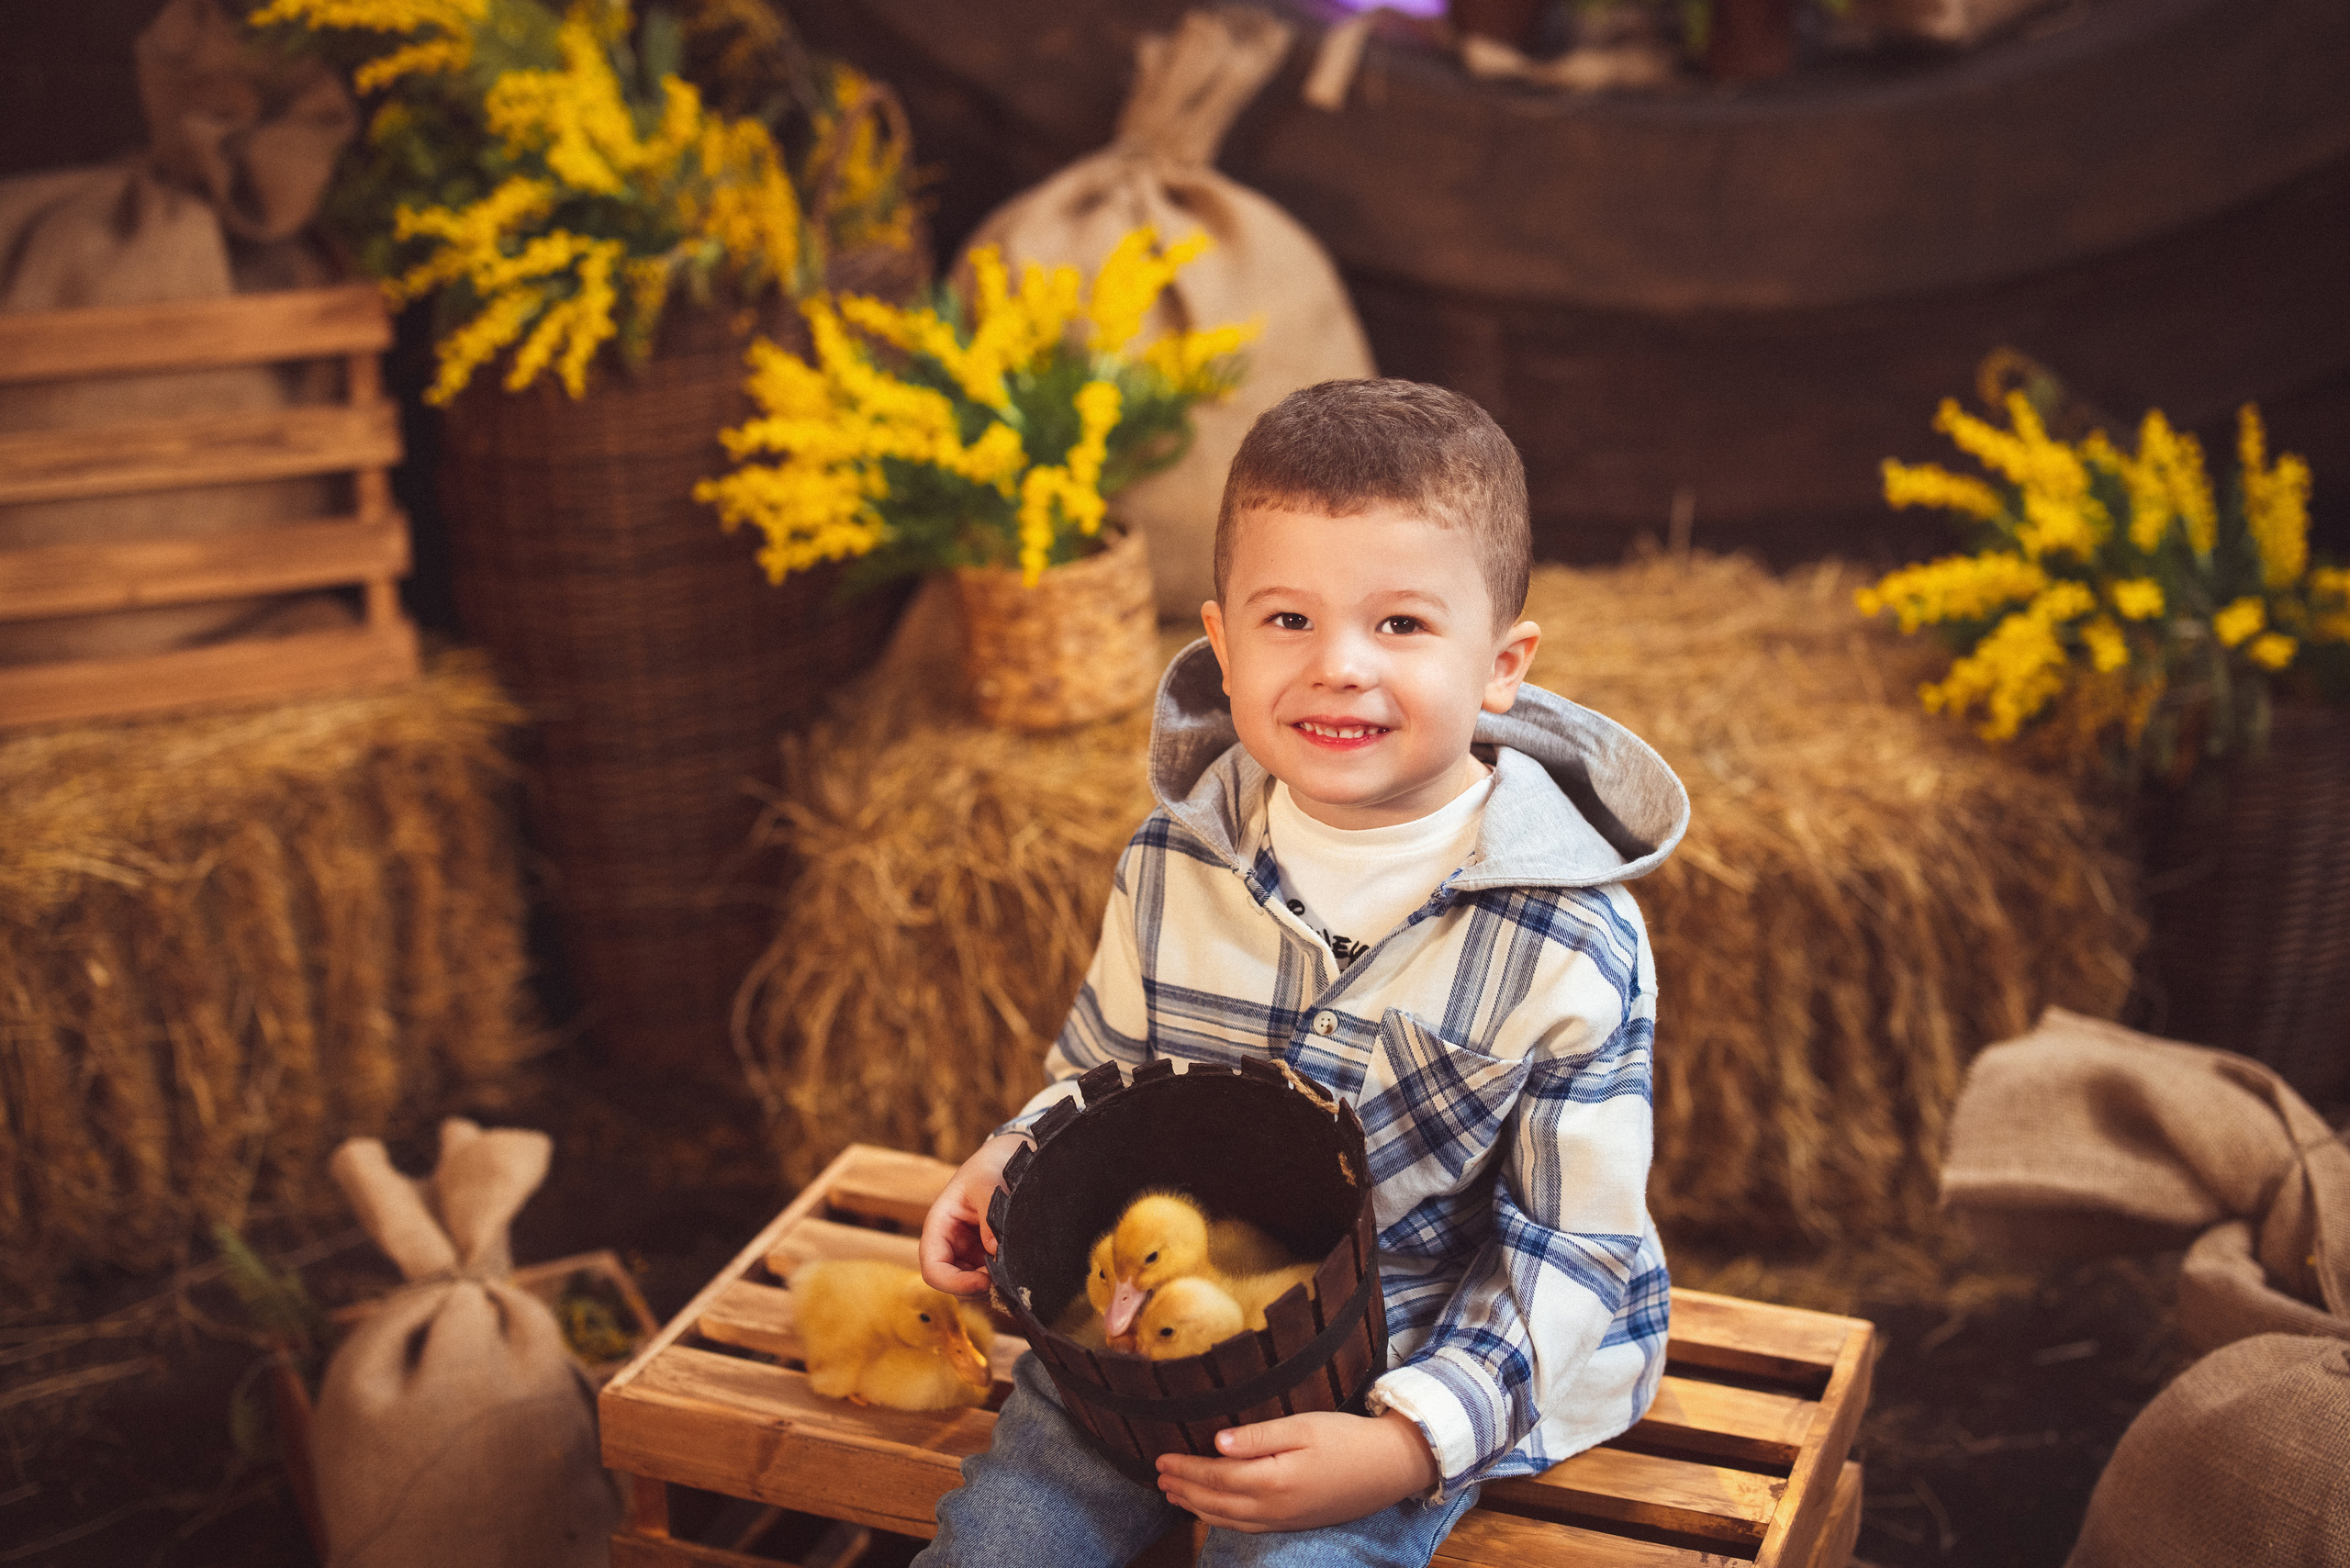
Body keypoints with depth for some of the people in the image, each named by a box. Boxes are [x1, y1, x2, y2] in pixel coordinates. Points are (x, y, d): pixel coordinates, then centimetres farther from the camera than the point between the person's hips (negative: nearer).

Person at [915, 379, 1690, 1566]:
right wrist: (1014, 1169, -7)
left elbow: (1573, 1248, -12)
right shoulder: (1174, 866, -5)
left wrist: (1409, 1444, -23)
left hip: (1396, 1373, -3)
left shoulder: (1573, 949, -17)